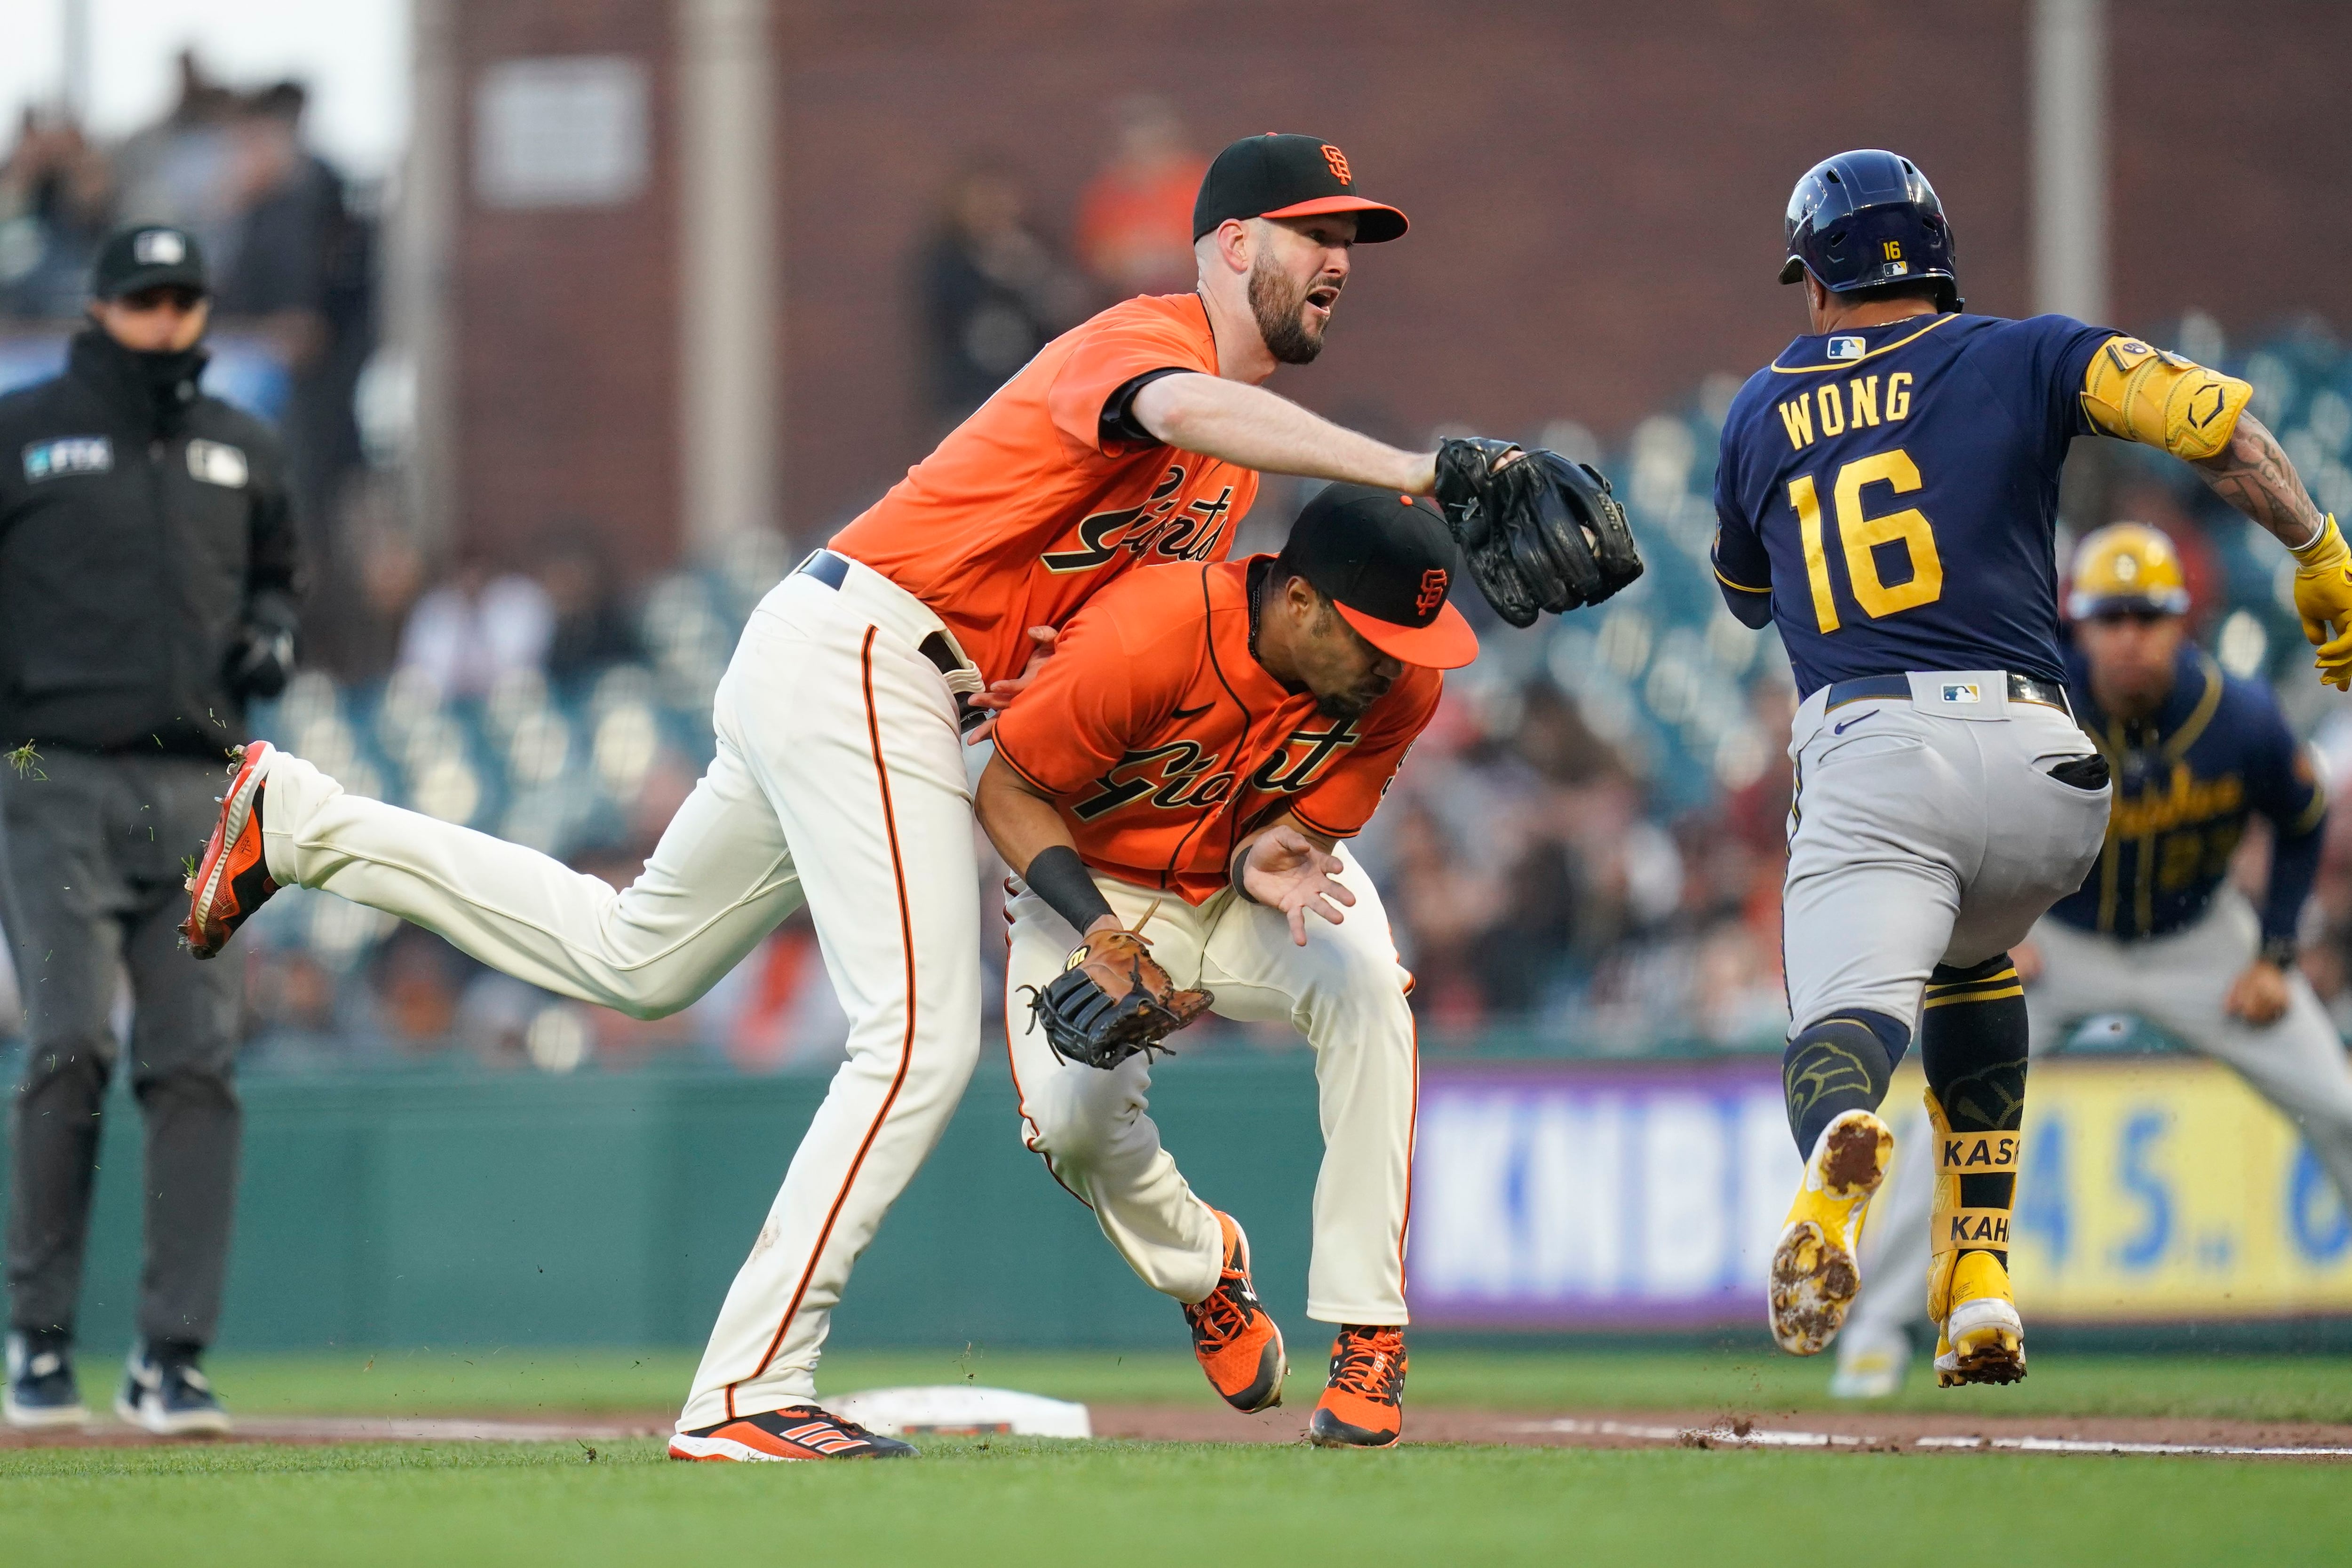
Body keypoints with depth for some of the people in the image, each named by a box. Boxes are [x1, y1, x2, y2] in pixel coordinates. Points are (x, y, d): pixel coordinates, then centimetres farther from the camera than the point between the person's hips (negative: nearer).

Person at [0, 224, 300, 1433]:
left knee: (196, 1063, -4)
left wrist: (272, 637, 8)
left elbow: (273, 576, 30)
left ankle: (170, 1357, -2)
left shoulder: (241, 451, 17)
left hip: (198, 793, 4)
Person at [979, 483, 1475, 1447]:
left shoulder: (1401, 686, -21)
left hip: (1260, 875, 2)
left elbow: (1307, 829, -11)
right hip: (1094, 882, -2)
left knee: (1365, 986, -30)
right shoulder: (1140, 643, -34)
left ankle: (1368, 1337, -24)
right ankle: (1201, 1265, 13)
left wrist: (1272, 866, -36)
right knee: (1075, 1117, -25)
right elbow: (1008, 792, -22)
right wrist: (1097, 928, -34)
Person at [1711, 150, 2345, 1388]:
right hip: (2037, 773, 2)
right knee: (1968, 960, 32)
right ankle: (1978, 1280, 20)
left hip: (1865, 759, -2)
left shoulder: (1760, 412, 20)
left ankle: (1837, 1165, -57)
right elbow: (2203, 411, -1)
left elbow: (1743, 589, 37)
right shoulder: (2014, 358, 14)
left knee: (1846, 1020, -18)